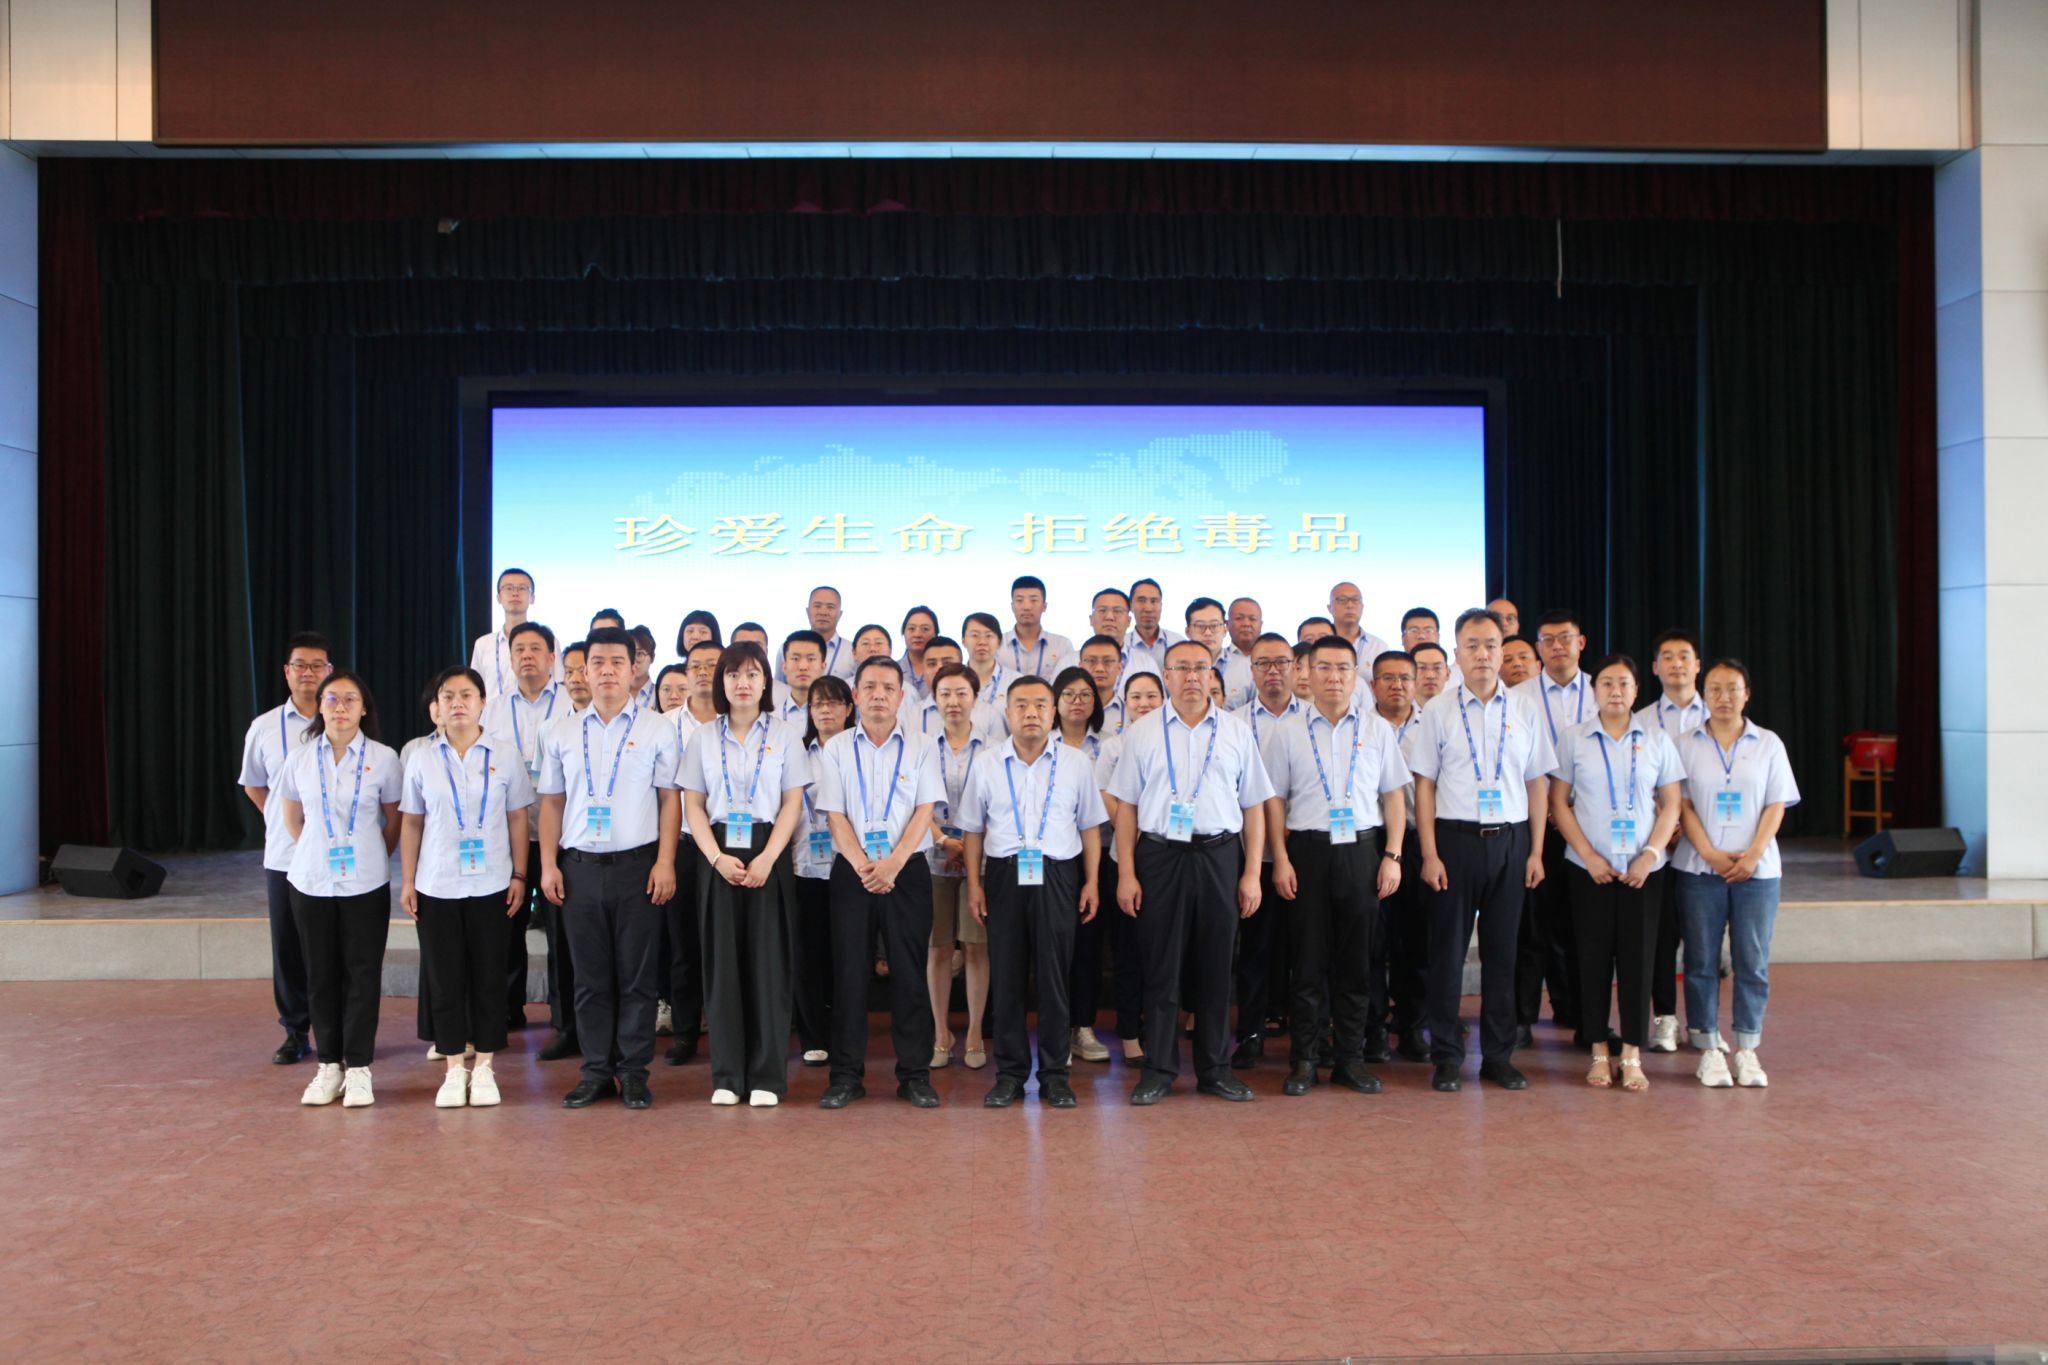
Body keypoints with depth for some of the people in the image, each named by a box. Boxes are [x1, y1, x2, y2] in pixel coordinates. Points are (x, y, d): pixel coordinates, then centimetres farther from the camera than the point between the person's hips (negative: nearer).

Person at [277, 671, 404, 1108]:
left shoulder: (383, 758, -3)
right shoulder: (301, 758, 3)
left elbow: (394, 819, 6)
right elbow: (293, 818, 15)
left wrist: (371, 857, 9)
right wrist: (318, 852, 13)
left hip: (365, 885, -2)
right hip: (311, 883, 2)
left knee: (362, 974, 1)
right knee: (321, 974, 7)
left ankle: (358, 1068, 9)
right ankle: (329, 1065, 18)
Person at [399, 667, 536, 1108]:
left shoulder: (504, 758, 1)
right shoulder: (422, 761, 4)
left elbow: (518, 819, 4)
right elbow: (411, 824, 8)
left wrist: (519, 876, 0)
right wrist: (407, 881, 4)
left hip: (490, 886, -1)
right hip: (436, 886, 1)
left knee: (488, 977, 4)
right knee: (445, 979, 5)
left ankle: (484, 1067, 15)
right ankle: (454, 1068, 16)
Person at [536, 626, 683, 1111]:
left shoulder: (657, 729, 3)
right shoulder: (562, 734, 11)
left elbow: (670, 798, 0)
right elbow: (552, 802, 12)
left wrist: (665, 862, -7)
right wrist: (548, 864, 4)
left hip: (637, 865, -2)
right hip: (579, 866, 3)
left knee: (636, 974, 3)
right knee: (590, 976, 7)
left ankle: (634, 1072, 12)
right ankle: (596, 1071, 17)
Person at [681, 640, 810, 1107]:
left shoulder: (784, 735, 4)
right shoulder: (704, 738, 9)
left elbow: (792, 803, 0)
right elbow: (693, 805, 5)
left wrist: (767, 859, -12)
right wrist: (717, 857, -9)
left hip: (768, 856, -2)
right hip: (718, 857, 2)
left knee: (768, 962, -1)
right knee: (721, 962, 2)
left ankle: (768, 1075, 7)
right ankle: (727, 1075, 11)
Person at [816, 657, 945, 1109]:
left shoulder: (920, 749, 6)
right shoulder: (836, 750, 7)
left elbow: (924, 811, -3)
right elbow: (835, 815, 0)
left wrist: (893, 864, -15)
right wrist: (864, 867, -14)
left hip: (907, 869, 0)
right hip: (852, 870, 1)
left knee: (909, 971, 1)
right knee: (849, 970, 2)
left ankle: (915, 1074, 10)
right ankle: (846, 1075, 11)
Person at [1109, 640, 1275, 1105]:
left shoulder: (1237, 732, 7)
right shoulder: (1142, 735, 5)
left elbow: (1253, 807, 7)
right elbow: (1126, 807, 4)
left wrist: (1252, 873, 1)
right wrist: (1126, 873, -3)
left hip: (1219, 856, 1)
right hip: (1160, 855, -1)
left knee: (1216, 966, 7)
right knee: (1161, 965, 3)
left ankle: (1214, 1068, 19)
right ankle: (1158, 1069, 13)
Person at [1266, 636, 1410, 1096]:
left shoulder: (1378, 730, 8)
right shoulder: (1288, 731, 4)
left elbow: (1394, 797, 9)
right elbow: (1274, 799, 3)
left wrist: (1392, 856, 0)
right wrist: (1280, 859, -4)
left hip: (1362, 851, 1)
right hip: (1307, 851, -1)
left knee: (1357, 959, 6)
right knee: (1307, 958, 3)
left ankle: (1350, 1058, 17)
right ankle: (1303, 1058, 12)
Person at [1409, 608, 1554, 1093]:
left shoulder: (1524, 711, 6)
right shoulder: (1438, 711, 0)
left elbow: (1536, 783, 9)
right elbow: (1424, 785, -1)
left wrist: (1536, 851, 4)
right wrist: (1429, 854, -7)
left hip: (1511, 840, 2)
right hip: (1456, 838, -2)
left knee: (1502, 950, 9)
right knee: (1447, 950, 3)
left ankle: (1499, 1055, 20)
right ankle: (1446, 1056, 14)